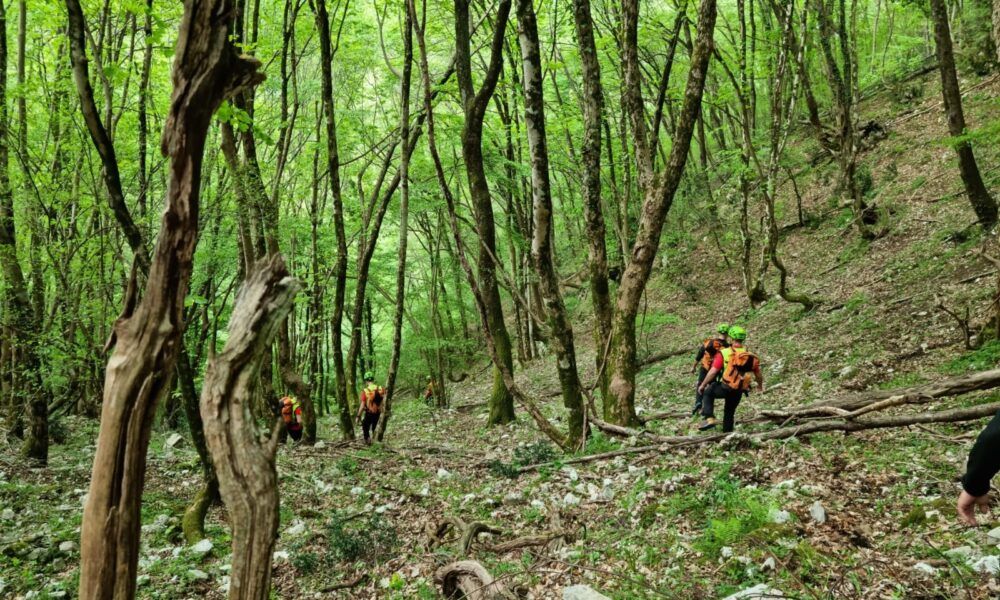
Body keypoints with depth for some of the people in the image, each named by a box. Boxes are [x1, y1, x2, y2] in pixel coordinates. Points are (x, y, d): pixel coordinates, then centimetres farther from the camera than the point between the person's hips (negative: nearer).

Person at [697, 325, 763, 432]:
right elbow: (758, 375, 11)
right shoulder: (751, 357, 0)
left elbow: (712, 372, -13)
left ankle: (709, 418, 4)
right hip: (739, 391, 4)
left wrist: (703, 385, 0)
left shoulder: (724, 353, -13)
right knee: (730, 412, 23)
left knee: (708, 393, 21)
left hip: (725, 388, -4)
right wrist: (760, 385, 32)